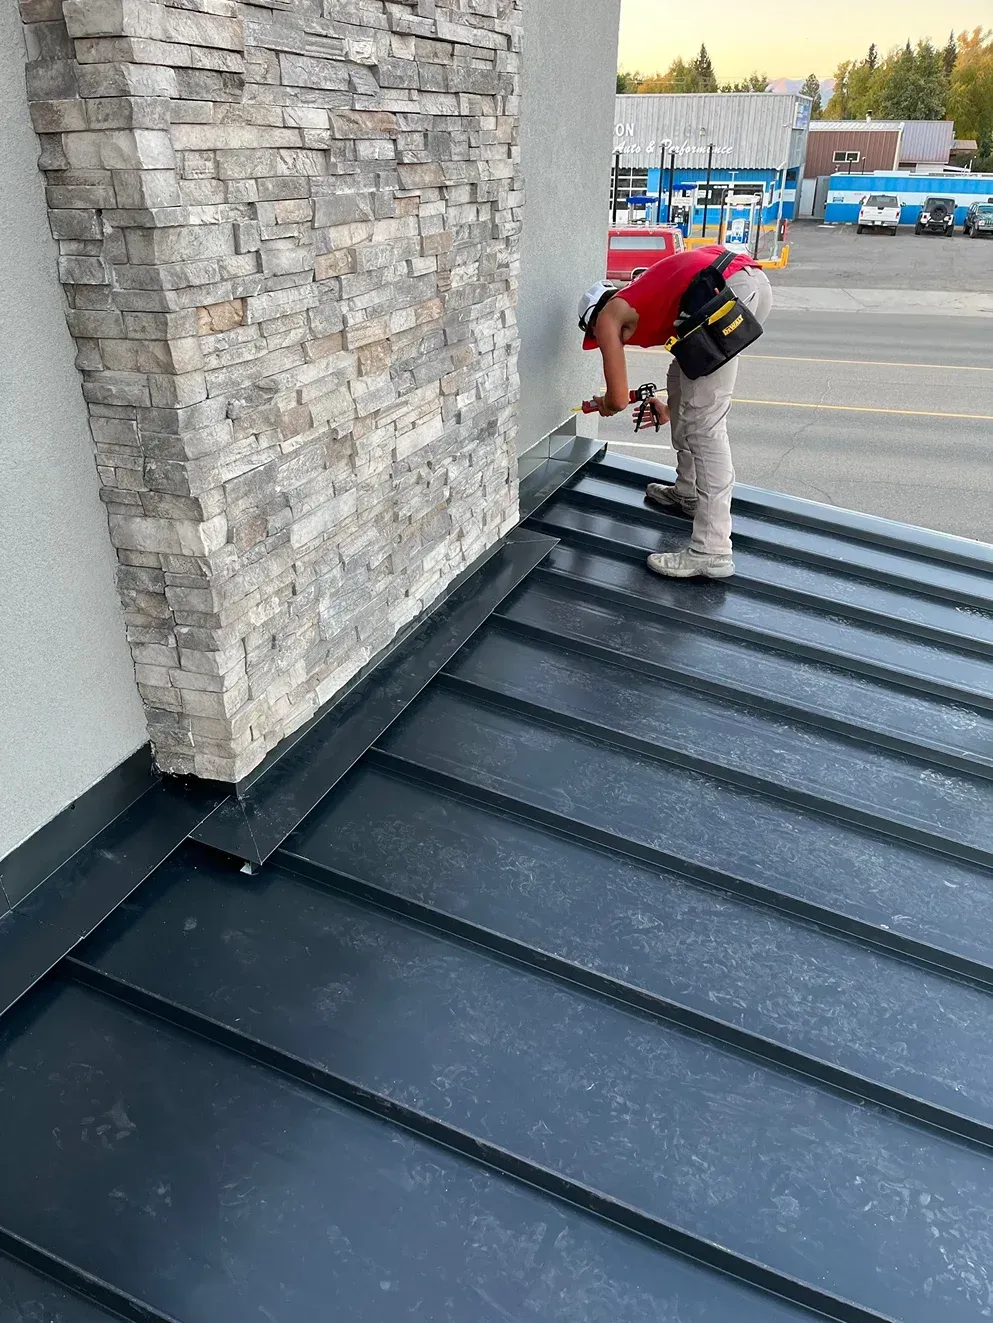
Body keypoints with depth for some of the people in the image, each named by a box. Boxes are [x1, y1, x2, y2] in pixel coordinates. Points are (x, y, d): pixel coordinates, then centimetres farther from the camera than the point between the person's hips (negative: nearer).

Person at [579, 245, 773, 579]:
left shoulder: (608, 317, 17)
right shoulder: (643, 304, 37)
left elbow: (618, 400, 13)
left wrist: (602, 404, 37)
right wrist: (668, 411, 57)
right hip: (753, 279, 9)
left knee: (703, 424, -7)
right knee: (682, 380, 27)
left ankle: (712, 553, -9)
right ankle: (688, 492, 36)